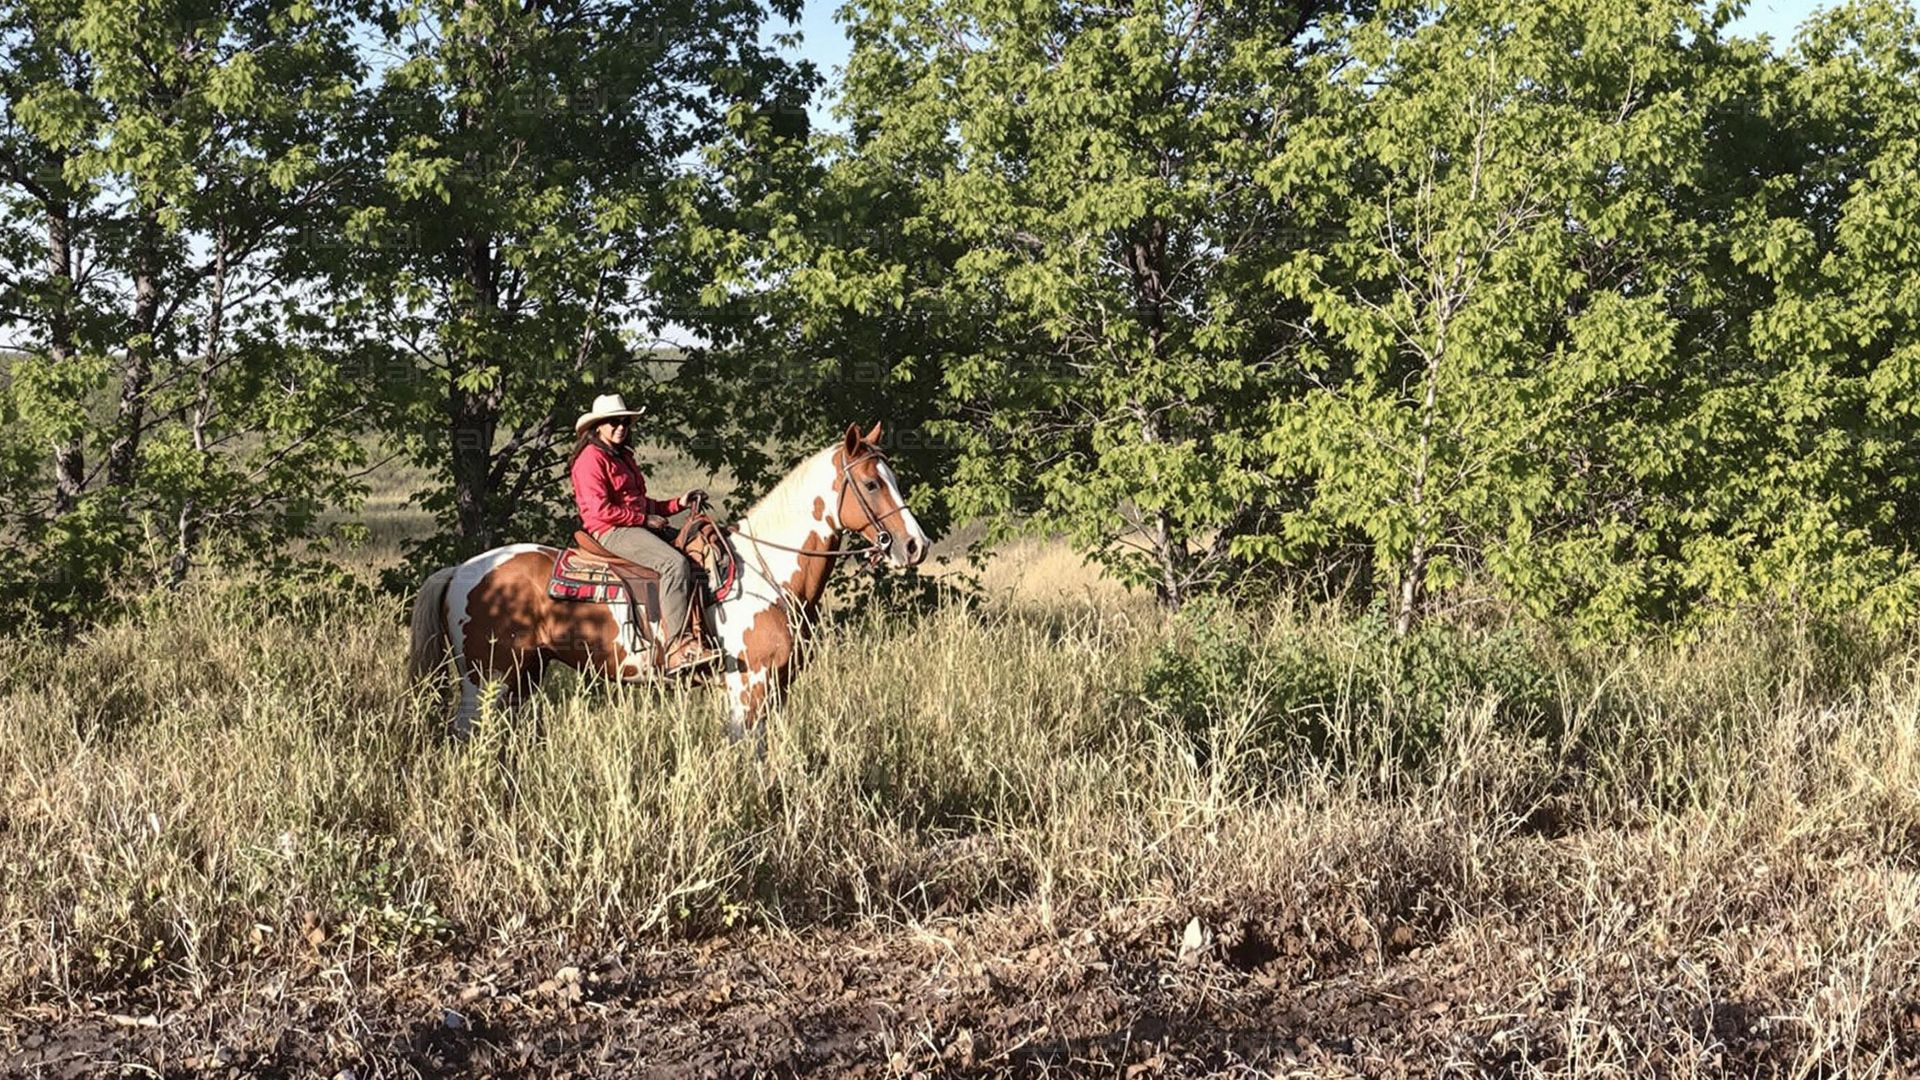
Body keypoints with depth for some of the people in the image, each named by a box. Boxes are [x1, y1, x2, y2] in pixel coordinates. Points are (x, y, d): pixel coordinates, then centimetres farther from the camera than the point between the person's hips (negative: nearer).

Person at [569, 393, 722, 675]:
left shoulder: (624, 457, 24)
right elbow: (600, 509, -16)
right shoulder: (591, 459, -6)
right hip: (610, 532, -10)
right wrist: (644, 519, -13)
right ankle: (679, 645, -35)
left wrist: (678, 504, 11)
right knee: (674, 562, -30)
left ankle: (699, 634, -14)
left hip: (638, 527, 10)